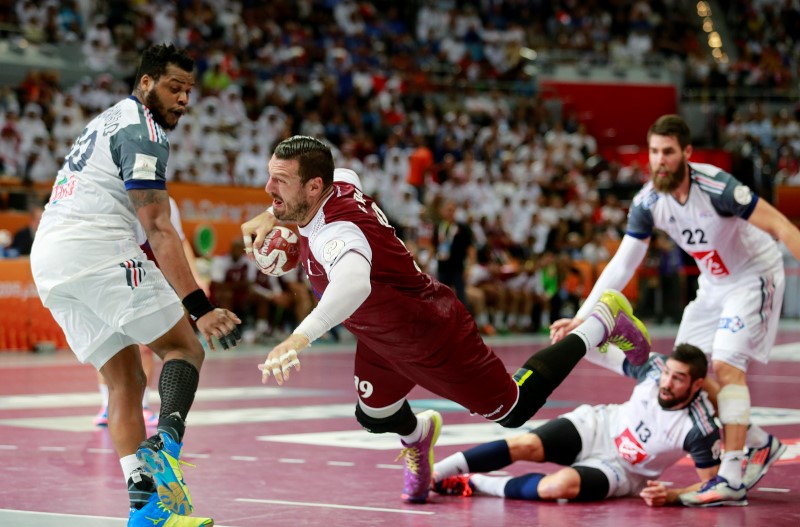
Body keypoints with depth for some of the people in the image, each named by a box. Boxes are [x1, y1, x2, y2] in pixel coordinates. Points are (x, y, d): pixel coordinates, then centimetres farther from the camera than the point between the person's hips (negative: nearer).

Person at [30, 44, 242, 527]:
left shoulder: (107, 122, 28)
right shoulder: (144, 133, -3)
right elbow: (159, 231, -13)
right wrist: (200, 307, -18)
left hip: (47, 260, 9)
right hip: (98, 250, -9)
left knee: (125, 380, 8)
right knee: (184, 347, -1)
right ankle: (167, 443, -28)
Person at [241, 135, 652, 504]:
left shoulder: (338, 232, -41)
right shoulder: (337, 184, -14)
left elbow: (354, 284, -64)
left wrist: (300, 337, -79)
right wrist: (272, 217, 4)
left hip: (433, 337, -8)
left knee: (513, 410, 11)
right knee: (373, 417, 19)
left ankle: (601, 322, 26)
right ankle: (417, 436, 55)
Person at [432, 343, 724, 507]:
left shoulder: (701, 428, -25)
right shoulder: (654, 367, -15)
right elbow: (603, 352, -2)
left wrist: (671, 495, -33)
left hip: (619, 469, -4)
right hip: (597, 426, 4)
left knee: (562, 485, -34)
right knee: (525, 445, -22)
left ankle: (474, 483, -16)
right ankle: (431, 474, -20)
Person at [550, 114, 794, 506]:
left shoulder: (715, 186, -30)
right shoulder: (647, 202, -12)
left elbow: (779, 226, -24)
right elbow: (622, 265, -7)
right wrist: (581, 318, -12)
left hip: (755, 275, -7)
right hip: (713, 283, 7)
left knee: (726, 364, -22)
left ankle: (732, 477, -22)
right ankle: (758, 444, 21)